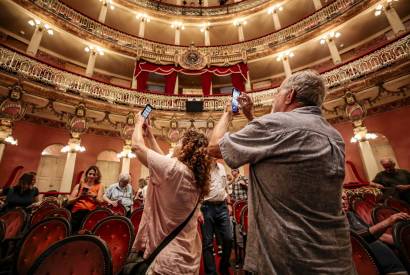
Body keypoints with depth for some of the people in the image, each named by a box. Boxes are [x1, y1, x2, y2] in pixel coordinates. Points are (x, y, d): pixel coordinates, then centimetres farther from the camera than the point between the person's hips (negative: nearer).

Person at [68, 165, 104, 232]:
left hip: (91, 211, -1)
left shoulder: (99, 186, 15)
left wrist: (94, 196, -17)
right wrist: (79, 197, -11)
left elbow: (100, 202, 2)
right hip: (78, 211, 1)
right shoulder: (79, 185, 19)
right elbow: (69, 201, 8)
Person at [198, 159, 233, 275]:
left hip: (222, 206, 6)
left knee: (228, 239, 10)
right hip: (206, 207, -6)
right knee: (208, 243, 5)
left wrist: (229, 204, 15)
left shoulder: (221, 167, 12)